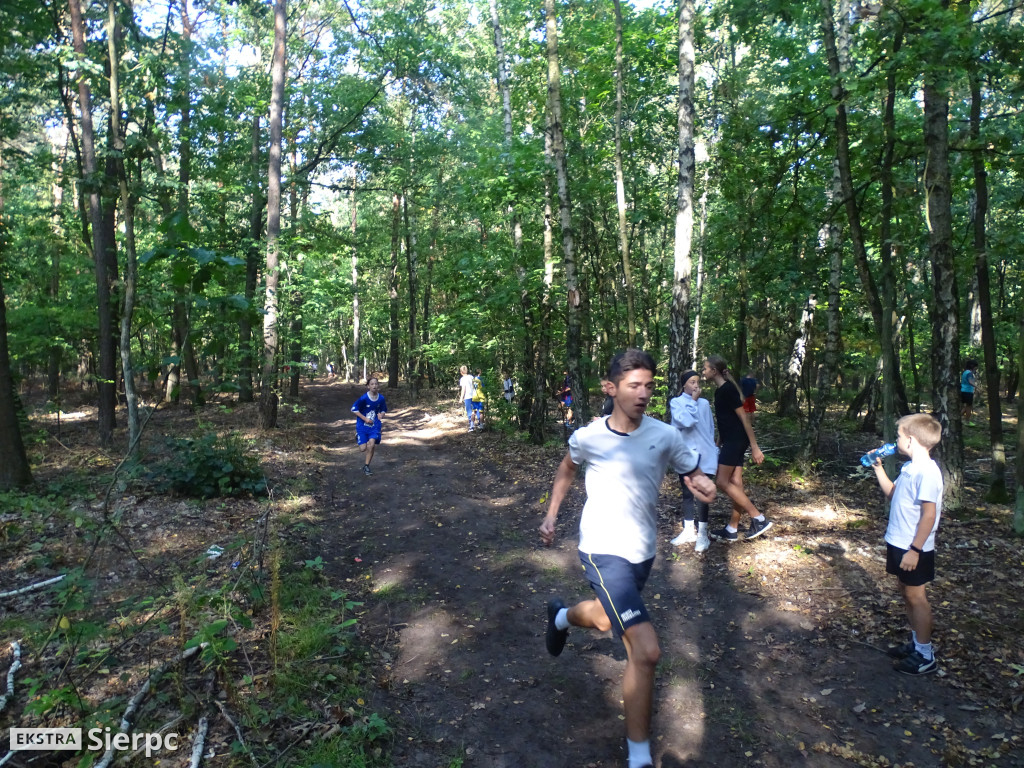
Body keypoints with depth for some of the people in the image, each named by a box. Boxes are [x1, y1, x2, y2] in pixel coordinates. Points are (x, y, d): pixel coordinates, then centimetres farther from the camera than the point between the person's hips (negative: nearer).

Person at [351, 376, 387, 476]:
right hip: (362, 426, -2)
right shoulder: (364, 398, -16)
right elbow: (354, 409, -9)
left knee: (371, 445, -17)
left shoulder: (381, 398, -5)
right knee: (363, 448, -3)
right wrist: (365, 419, -13)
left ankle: (366, 466, 3)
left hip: (375, 426, 2)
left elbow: (384, 410, 12)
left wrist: (381, 414, -11)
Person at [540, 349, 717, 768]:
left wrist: (703, 485, -22)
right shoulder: (587, 437, -10)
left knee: (606, 620, 28)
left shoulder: (664, 435, -8)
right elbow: (567, 469, 11)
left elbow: (694, 474, 1)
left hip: (643, 552, 4)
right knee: (646, 651, -17)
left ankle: (562, 616, 64)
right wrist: (551, 513, 7)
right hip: (604, 550, -4)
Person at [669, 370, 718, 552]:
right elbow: (686, 422, -19)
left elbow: (710, 429, 13)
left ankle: (702, 533, 8)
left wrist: (715, 453, 12)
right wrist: (693, 401, -10)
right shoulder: (676, 402, -1)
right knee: (687, 493, 10)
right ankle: (688, 531, 21)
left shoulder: (705, 404, 7)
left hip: (704, 456, 1)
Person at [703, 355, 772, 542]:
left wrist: (754, 447, -18)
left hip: (736, 441, -9)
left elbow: (744, 417, -17)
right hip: (730, 441, 9)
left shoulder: (728, 389, -15)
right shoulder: (720, 391, 13)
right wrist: (718, 444, 21)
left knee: (722, 482, -7)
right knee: (735, 484, 9)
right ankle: (731, 530, 13)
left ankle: (759, 519, -3)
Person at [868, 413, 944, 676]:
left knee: (915, 596, 3)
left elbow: (929, 515, -25)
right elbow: (892, 495, 19)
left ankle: (925, 656, 16)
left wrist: (915, 550, -24)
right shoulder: (910, 468, 6)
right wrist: (878, 469, 12)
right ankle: (917, 642, 33)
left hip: (914, 549, -9)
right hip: (900, 544, 9)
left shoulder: (927, 472, -23)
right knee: (907, 593, 18)